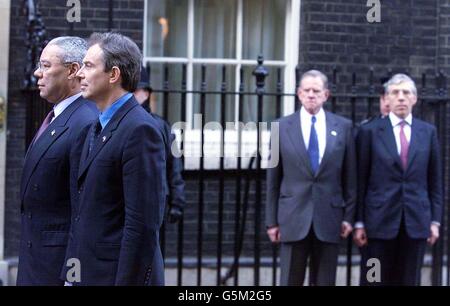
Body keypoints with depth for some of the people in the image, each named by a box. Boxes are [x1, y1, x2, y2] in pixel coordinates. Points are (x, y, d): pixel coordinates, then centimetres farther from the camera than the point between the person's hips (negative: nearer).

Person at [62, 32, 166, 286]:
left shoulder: (141, 130, -16)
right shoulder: (95, 129, 13)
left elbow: (144, 223, -20)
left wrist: (127, 281, -21)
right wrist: (71, 275, 14)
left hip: (119, 274, -8)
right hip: (86, 274, 8)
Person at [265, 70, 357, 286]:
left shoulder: (343, 127, 4)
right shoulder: (282, 127, 3)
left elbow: (350, 176, 6)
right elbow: (273, 180, 4)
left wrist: (349, 216, 2)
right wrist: (272, 221, 3)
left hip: (329, 218, 1)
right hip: (293, 218, -1)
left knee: (324, 283, 7)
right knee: (290, 282, 2)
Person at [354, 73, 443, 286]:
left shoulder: (428, 132, 8)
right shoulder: (370, 131, 1)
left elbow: (435, 180, 10)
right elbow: (361, 181, 0)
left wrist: (435, 220, 5)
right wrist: (359, 223, -3)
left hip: (416, 221, 2)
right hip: (380, 221, -2)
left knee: (408, 281, 6)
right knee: (374, 280, 2)